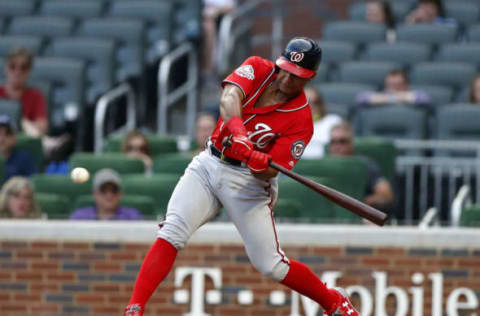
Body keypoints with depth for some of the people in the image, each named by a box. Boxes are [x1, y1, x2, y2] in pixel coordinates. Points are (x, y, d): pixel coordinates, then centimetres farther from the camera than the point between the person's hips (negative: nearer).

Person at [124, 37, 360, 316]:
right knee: (171, 234, -18)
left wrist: (261, 163, -41)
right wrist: (238, 132, -42)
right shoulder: (258, 68, -3)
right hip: (208, 165, 3)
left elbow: (268, 172, -18)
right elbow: (230, 98, -24)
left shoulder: (302, 120, -11)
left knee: (271, 265, -5)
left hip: (248, 182, -3)